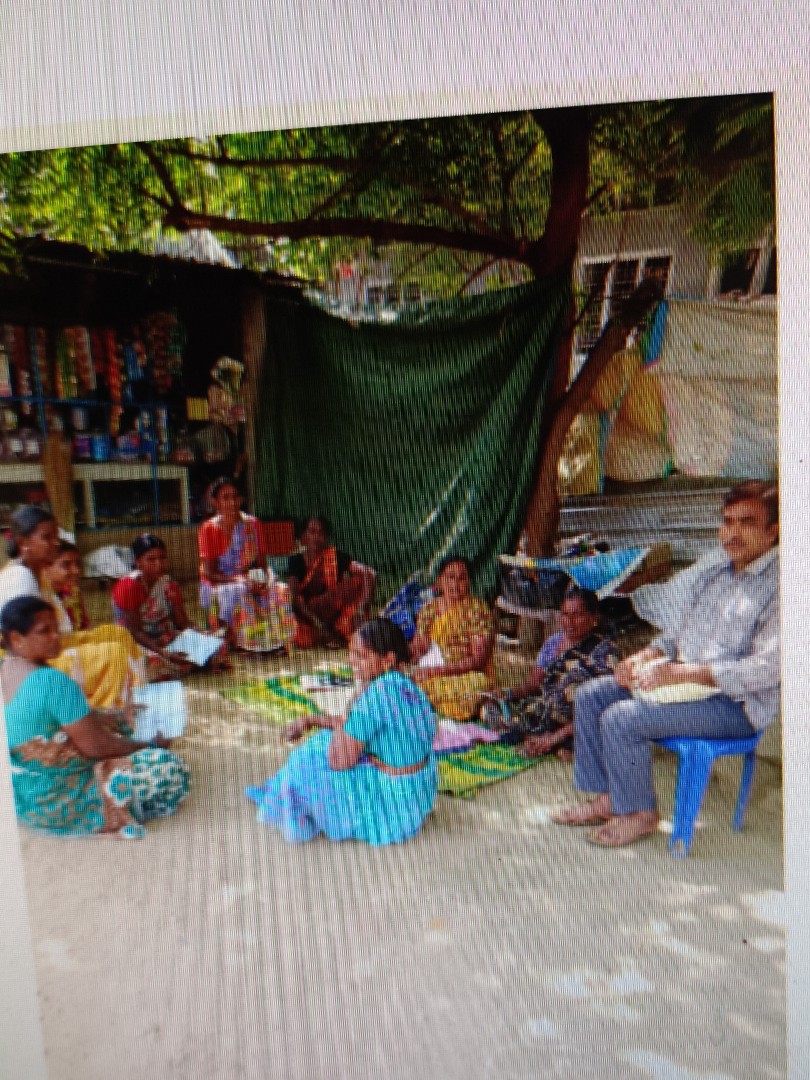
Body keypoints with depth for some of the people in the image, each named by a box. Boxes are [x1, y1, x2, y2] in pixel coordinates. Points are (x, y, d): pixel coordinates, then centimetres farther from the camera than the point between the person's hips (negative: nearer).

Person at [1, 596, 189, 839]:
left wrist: (117, 719, 12)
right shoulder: (52, 681, -28)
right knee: (169, 769, -15)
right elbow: (95, 747, -24)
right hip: (53, 806, -10)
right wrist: (149, 745, -8)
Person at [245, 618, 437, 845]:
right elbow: (352, 725, 14)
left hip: (392, 803, -9)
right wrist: (311, 720, 14)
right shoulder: (401, 683, -1)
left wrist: (338, 725, -8)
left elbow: (340, 761, -25)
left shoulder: (377, 694, -30)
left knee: (307, 766, 5)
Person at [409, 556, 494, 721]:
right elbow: (416, 649, 8)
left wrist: (439, 670, -21)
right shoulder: (429, 609, 9)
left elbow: (478, 660, -12)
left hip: (469, 676, -4)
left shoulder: (477, 610, -6)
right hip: (430, 673, 5)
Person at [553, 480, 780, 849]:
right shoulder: (712, 566, 7)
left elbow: (766, 669, -25)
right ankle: (606, 798, 12)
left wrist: (682, 672, -26)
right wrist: (646, 656, -3)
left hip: (735, 701, -9)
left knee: (620, 719, -22)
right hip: (684, 675, 9)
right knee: (590, 695, 1)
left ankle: (639, 813, 4)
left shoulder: (779, 585, -19)